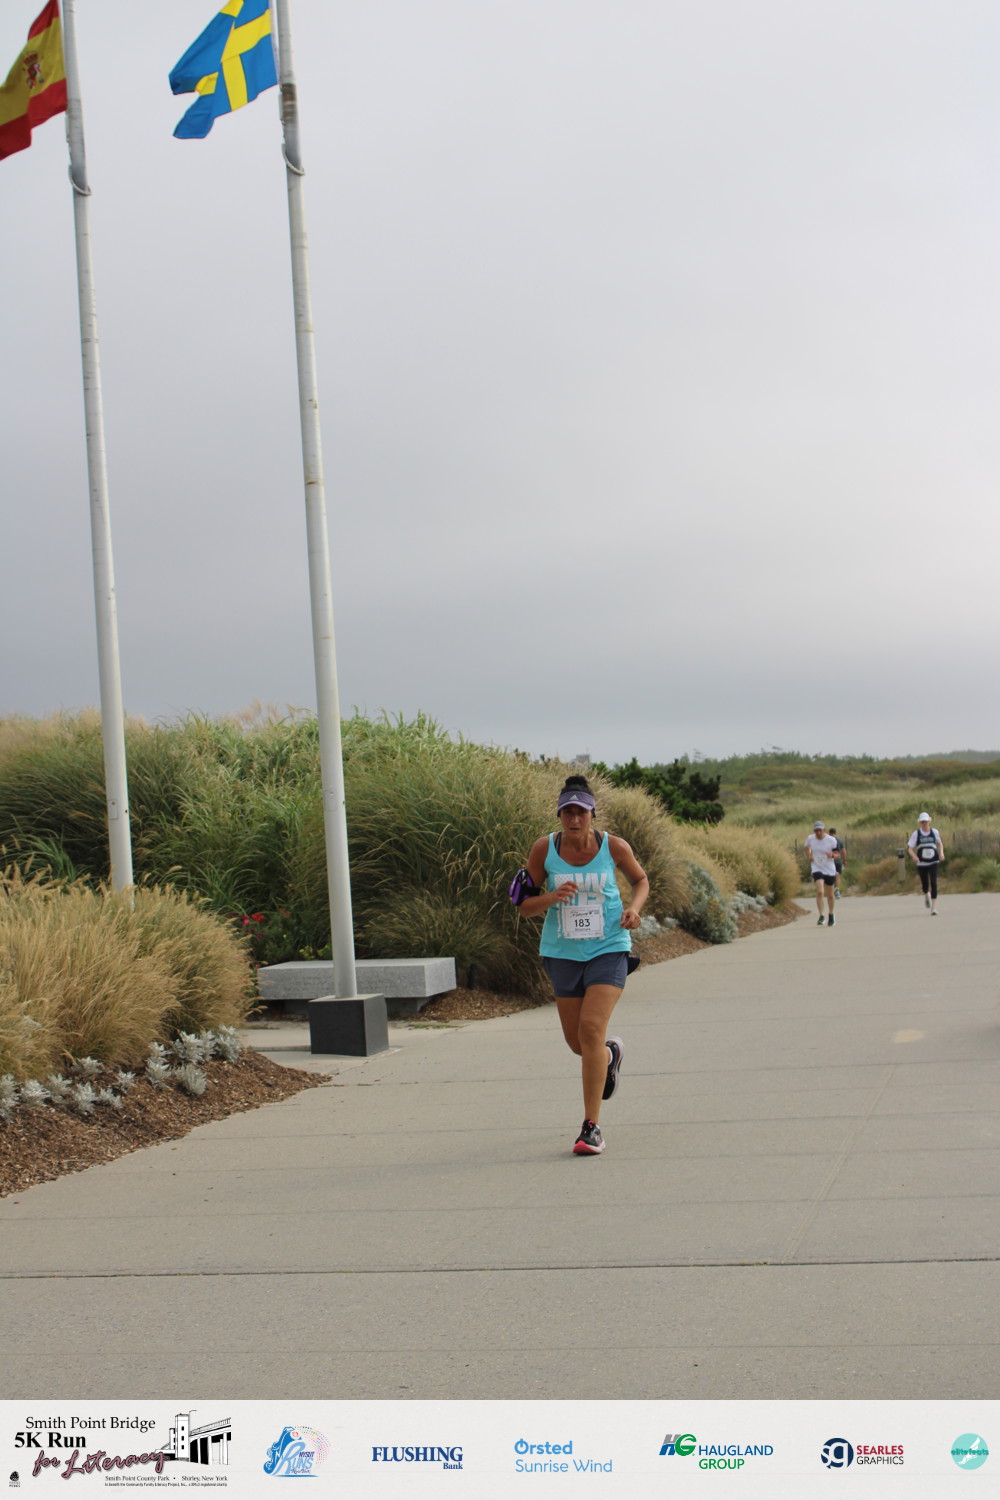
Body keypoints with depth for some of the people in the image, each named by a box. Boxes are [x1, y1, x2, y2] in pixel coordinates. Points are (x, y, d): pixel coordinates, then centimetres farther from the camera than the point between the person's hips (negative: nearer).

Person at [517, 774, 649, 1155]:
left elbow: (641, 880, 12)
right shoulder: (544, 849, -6)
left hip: (608, 949, -2)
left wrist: (633, 908, -8)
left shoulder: (613, 847, -7)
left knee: (591, 1030, -17)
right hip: (562, 952, 2)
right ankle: (610, 1054, 49)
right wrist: (552, 897, -22)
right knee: (576, 1042, 9)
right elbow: (525, 905, -1)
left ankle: (591, 1127, -10)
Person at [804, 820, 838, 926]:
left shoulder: (831, 840, -9)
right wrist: (809, 855, 1)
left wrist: (832, 855, -24)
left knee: (830, 895, 12)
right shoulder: (810, 838, -3)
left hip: (830, 870, 0)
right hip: (817, 869, 0)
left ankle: (831, 915, 34)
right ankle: (821, 916, -15)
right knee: (820, 892, -20)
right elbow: (806, 846, 19)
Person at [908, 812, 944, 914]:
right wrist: (914, 856, -25)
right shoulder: (916, 834, -3)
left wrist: (941, 853, 1)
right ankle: (926, 895, 47)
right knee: (925, 884, 8)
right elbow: (910, 848, -5)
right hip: (921, 863, 0)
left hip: (933, 862, 0)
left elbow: (939, 843, 19)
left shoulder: (934, 832, 2)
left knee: (933, 883, -14)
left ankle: (934, 907, -10)